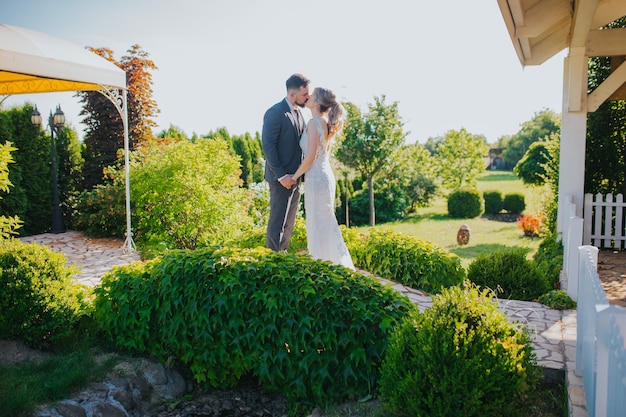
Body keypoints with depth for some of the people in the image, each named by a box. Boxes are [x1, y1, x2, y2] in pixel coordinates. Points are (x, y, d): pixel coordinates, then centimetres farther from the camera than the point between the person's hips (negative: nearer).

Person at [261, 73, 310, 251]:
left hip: (294, 177, 9)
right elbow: (268, 146, -18)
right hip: (282, 178, -9)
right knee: (278, 222, -1)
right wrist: (281, 175, -21)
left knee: (289, 222, 16)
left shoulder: (298, 113, 13)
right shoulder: (275, 113, -14)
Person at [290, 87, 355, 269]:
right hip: (325, 174, 9)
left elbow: (310, 156, -20)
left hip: (316, 178, -9)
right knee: (325, 222, 16)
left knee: (318, 222, 0)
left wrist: (294, 176, -10)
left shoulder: (314, 123, -15)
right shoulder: (326, 122, 11)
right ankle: (335, 260, 26)